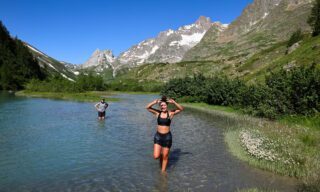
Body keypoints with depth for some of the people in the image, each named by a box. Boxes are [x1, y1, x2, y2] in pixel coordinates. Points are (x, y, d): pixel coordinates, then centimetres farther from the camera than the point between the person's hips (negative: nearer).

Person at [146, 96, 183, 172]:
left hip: (167, 136, -1)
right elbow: (147, 107, -11)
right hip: (158, 136, 1)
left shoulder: (171, 113, -5)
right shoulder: (157, 113, -2)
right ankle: (160, 154, 32)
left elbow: (181, 109, -12)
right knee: (156, 156, -4)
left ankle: (163, 171, 31)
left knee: (165, 157, 9)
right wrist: (155, 102, -25)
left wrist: (174, 103, -25)